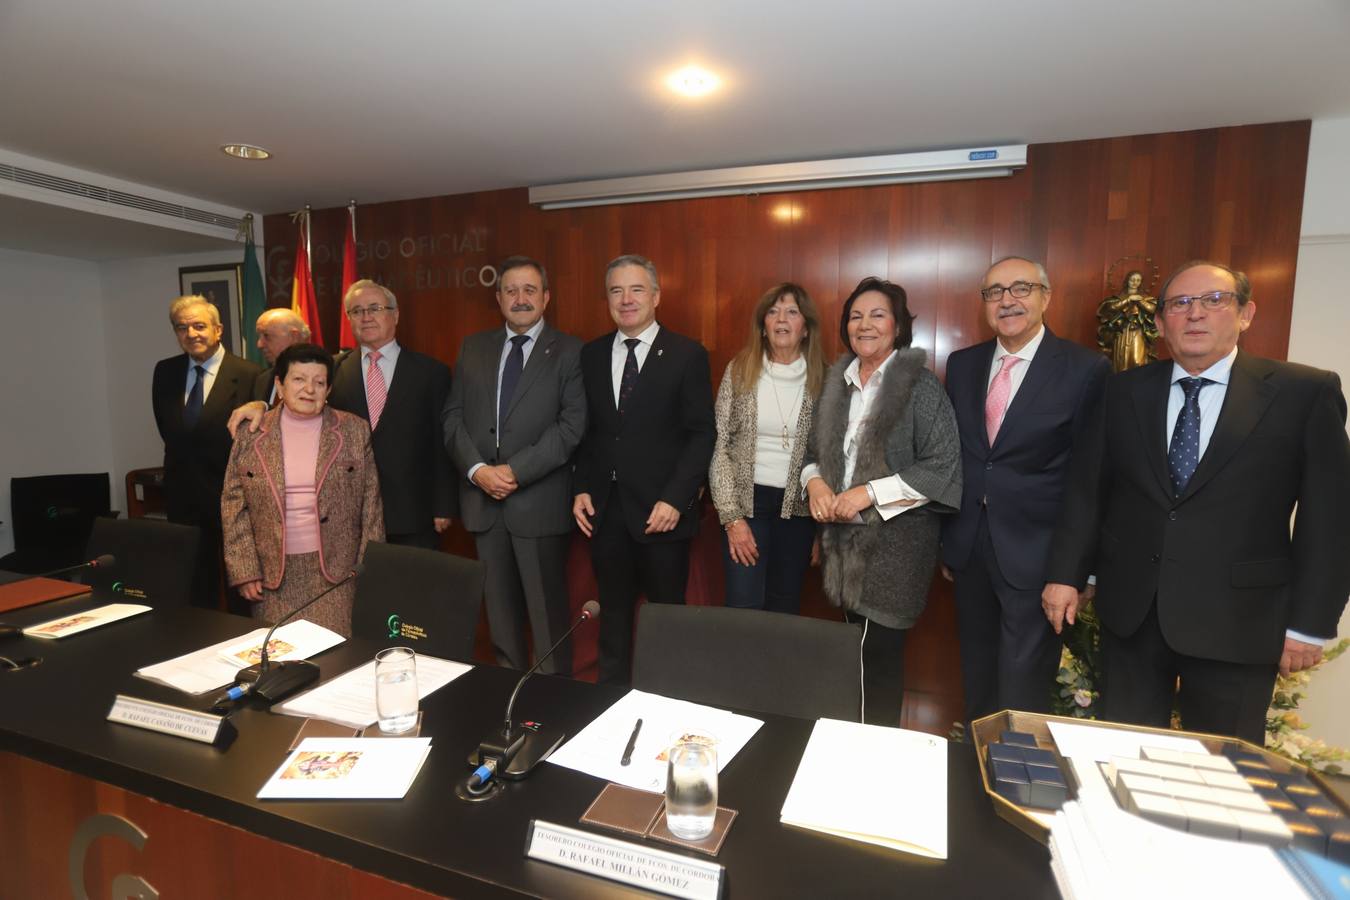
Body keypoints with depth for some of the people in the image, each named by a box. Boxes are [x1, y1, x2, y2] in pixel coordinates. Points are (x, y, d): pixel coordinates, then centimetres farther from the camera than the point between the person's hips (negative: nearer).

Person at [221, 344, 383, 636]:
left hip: (336, 570, -1)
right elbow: (234, 505, 5)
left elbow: (370, 504, 2)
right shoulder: (251, 434, 4)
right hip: (273, 573, 1)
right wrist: (245, 570, -1)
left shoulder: (354, 431, 1)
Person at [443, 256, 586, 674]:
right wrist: (477, 469, -8)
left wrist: (515, 471, -15)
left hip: (539, 502, -4)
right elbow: (453, 416, 8)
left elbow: (571, 425, -10)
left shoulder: (569, 352, -1)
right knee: (500, 607, 14)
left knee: (547, 611, 3)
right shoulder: (473, 347, 13)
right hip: (483, 499, 4)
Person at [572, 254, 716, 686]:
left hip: (661, 509, -3)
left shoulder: (687, 354, -3)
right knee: (613, 613, 15)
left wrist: (674, 499, -13)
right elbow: (585, 430, 12)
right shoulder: (591, 354, 9)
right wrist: (581, 488, 2)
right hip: (604, 509, 4)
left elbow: (701, 434, -6)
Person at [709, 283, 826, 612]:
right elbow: (719, 447, -4)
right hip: (746, 500, -1)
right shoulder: (740, 370, -3)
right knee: (743, 607, -2)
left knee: (785, 606, 13)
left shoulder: (822, 378, -1)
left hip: (799, 505, 1)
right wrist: (732, 517, -9)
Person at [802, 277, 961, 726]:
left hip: (895, 541, -5)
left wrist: (870, 492, -17)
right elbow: (815, 451, 17)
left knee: (880, 654, -1)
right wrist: (815, 482, -5)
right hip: (843, 538, 5)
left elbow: (943, 468, -12)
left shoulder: (920, 385, -7)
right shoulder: (837, 383, 10)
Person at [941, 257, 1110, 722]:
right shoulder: (962, 364, 5)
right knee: (977, 682, 20)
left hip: (1036, 554, -4)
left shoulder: (1086, 369, -8)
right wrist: (947, 541, 10)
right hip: (968, 549, 4)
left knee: (1023, 695, 7)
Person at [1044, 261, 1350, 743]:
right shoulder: (1124, 391, 4)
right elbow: (1086, 488, 4)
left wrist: (1309, 623, -5)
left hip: (1235, 619, -2)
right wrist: (1065, 575, 1)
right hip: (1129, 610, 2)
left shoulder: (1306, 392, -3)